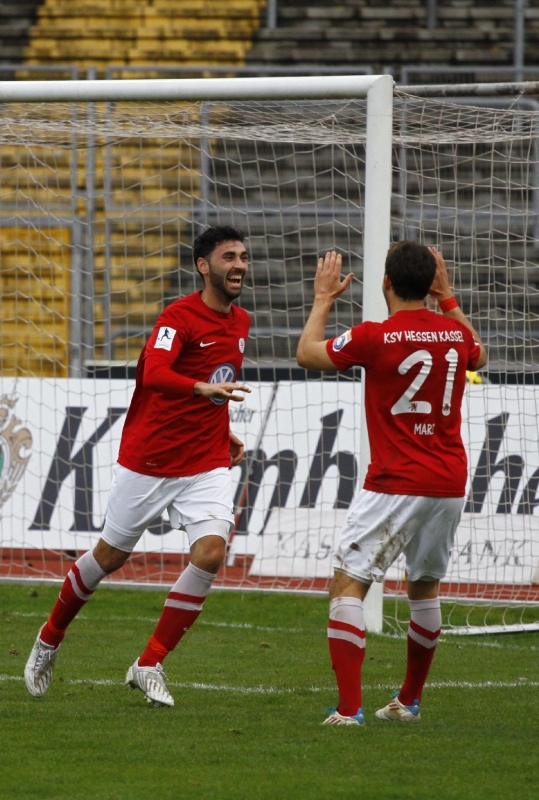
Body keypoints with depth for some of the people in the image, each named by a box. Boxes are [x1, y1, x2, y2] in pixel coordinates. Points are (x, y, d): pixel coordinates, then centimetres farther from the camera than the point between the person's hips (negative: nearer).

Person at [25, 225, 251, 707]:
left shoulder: (240, 323, 8)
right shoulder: (180, 317, -15)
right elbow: (154, 375, -34)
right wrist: (203, 388, -50)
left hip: (207, 464, 5)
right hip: (148, 462, -5)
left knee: (211, 552, -17)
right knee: (110, 556, 9)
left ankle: (150, 667, -6)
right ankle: (49, 641, 35)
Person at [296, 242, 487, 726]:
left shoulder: (374, 337, -11)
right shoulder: (456, 333, 4)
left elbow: (307, 354, 5)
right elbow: (478, 357, 31)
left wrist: (324, 299, 18)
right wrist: (448, 299, 36)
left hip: (395, 486, -6)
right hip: (450, 485, 6)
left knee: (347, 585, -4)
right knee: (425, 586, 22)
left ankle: (349, 708, -17)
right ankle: (409, 700, 34)